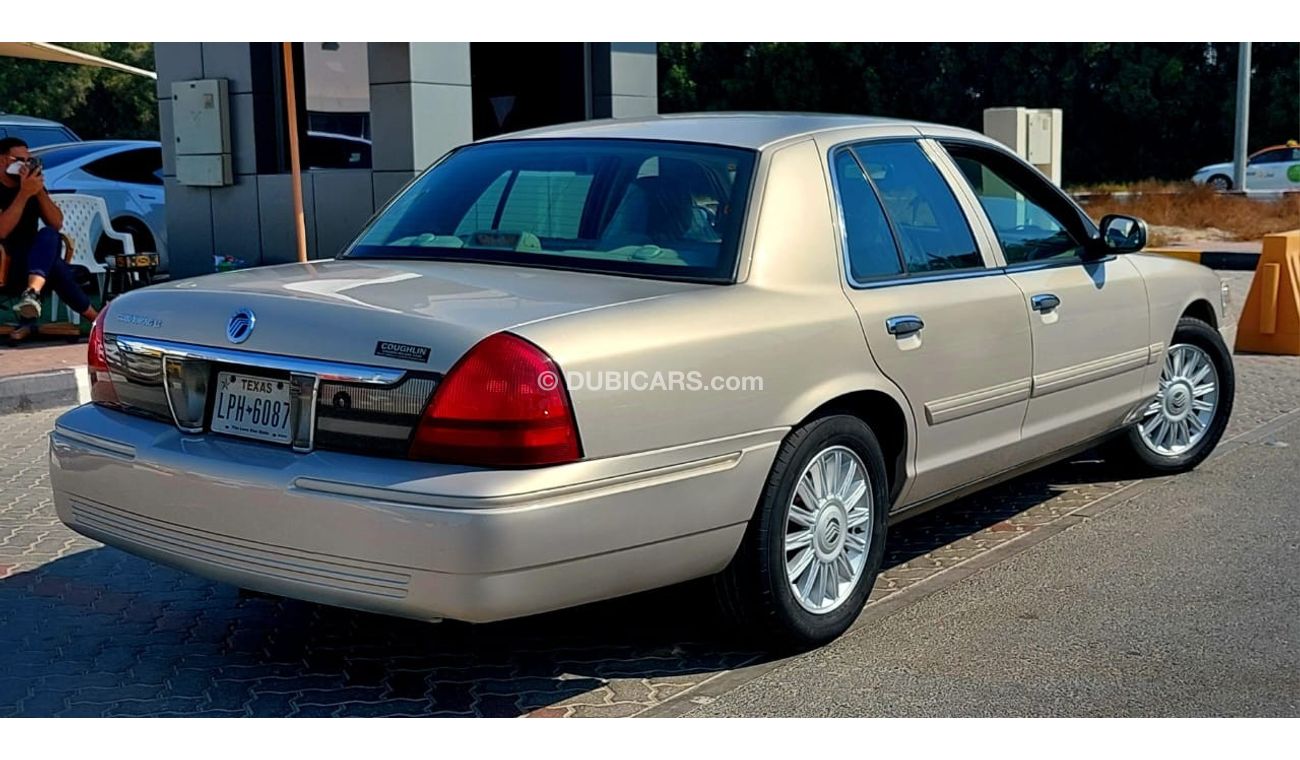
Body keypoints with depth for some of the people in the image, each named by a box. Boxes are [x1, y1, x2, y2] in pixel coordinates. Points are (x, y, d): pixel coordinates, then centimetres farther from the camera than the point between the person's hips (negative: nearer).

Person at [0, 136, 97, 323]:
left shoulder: (32, 185, 10)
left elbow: (57, 224, 1)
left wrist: (39, 191, -13)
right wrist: (24, 194, -26)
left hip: (33, 259, 5)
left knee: (48, 235, -29)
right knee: (54, 265, -32)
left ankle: (33, 293, -49)